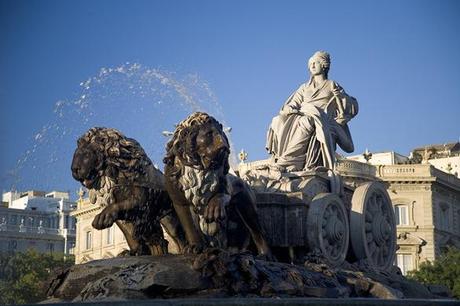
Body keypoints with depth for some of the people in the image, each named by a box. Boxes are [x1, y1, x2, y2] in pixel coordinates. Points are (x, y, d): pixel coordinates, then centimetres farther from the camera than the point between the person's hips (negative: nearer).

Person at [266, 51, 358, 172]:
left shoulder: (332, 86, 17)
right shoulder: (304, 87, 27)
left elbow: (353, 108, 11)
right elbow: (290, 104, 18)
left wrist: (339, 95, -6)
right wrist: (289, 109, -6)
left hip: (320, 122, -4)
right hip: (300, 117, 4)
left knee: (307, 124, -38)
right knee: (279, 122, -26)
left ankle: (286, 162, -45)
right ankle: (277, 159, -38)